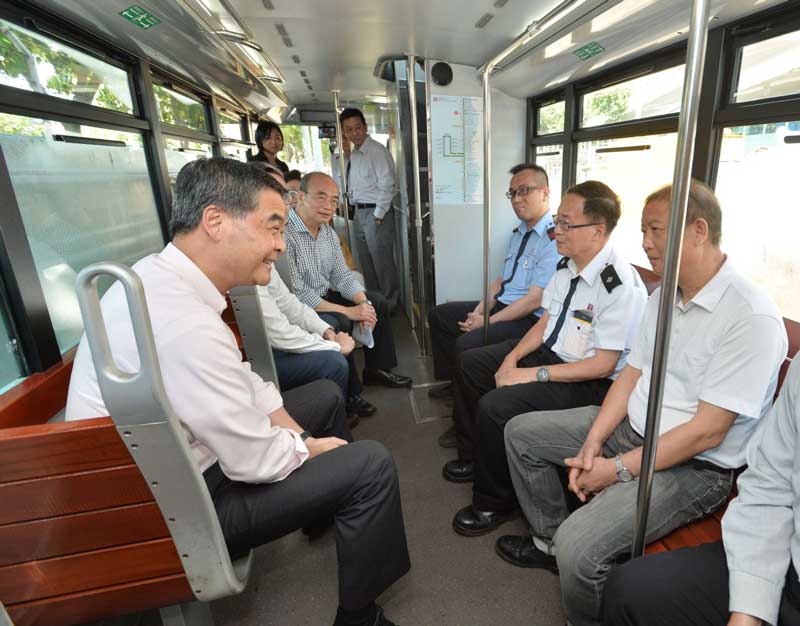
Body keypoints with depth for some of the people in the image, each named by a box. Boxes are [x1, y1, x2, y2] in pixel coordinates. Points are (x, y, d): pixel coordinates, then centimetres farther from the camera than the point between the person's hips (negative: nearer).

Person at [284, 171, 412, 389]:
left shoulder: (328, 231, 5)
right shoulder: (285, 234, -25)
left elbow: (343, 275, 6)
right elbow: (297, 294, -28)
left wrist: (363, 303, -13)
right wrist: (347, 311, -26)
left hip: (324, 296, 9)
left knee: (377, 301, 8)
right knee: (339, 323, -32)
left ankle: (376, 369, 18)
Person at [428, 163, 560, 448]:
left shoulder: (554, 239, -17)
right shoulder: (518, 234, 13)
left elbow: (534, 299, -22)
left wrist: (488, 321, -18)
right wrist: (480, 309, -1)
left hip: (528, 319, -10)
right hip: (500, 305, 10)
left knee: (467, 344, -30)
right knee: (438, 315, 12)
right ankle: (454, 382, 26)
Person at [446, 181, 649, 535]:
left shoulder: (622, 286, -25)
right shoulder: (566, 265, 0)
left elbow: (603, 365, -23)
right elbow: (545, 322, 8)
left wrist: (535, 374, -22)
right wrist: (512, 358, -5)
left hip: (589, 383, -9)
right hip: (550, 350, 9)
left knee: (495, 407, -25)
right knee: (471, 363, 11)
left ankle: (494, 505, 2)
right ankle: (474, 457, 28)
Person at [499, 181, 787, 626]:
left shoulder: (752, 317, -22)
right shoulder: (663, 295, 5)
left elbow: (707, 431, -23)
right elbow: (632, 373, 5)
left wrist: (619, 469, -19)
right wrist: (593, 441, -6)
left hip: (694, 466, -8)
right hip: (631, 425, 9)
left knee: (580, 548, -28)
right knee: (521, 432, 10)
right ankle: (550, 541, 24)